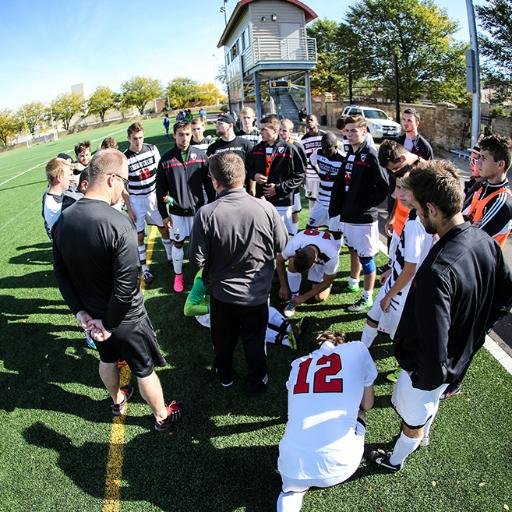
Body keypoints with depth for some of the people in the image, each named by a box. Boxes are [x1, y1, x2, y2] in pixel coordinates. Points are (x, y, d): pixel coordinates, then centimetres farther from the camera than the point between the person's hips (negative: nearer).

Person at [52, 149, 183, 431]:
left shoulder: (63, 220, -9)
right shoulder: (119, 224, -31)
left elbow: (60, 273, -2)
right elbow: (126, 286, -30)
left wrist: (80, 312, -1)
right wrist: (108, 323, -16)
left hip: (91, 314, 6)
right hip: (126, 318, -6)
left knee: (107, 359, 31)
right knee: (145, 370, 17)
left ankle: (118, 400, 58)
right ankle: (162, 416, 41)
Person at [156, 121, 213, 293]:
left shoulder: (201, 155, -3)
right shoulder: (166, 159, -5)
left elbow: (209, 182, 2)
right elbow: (161, 189, -1)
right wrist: (164, 214, -2)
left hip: (199, 209, 0)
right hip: (177, 211, 0)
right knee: (177, 243, 10)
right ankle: (178, 275, 29)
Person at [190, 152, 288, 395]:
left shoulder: (206, 214, -25)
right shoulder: (265, 208, -20)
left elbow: (197, 259, -18)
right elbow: (281, 246, -6)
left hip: (222, 293, 0)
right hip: (257, 293, 1)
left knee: (223, 338, 25)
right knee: (255, 339, 23)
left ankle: (225, 375, 48)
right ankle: (256, 381, 40)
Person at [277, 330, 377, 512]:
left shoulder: (298, 364, 15)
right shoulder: (357, 349, 7)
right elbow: (367, 405, 18)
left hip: (293, 467, 2)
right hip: (337, 465, -2)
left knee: (292, 490, 38)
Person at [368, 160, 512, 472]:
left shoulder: (437, 270, -40)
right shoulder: (486, 242, -14)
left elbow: (433, 347, -36)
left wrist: (427, 377, -16)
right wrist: (474, 329, 8)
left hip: (430, 369, -7)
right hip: (462, 355, 7)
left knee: (412, 416, 22)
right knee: (432, 403, 35)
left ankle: (395, 460, 51)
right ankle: (424, 436, 64)